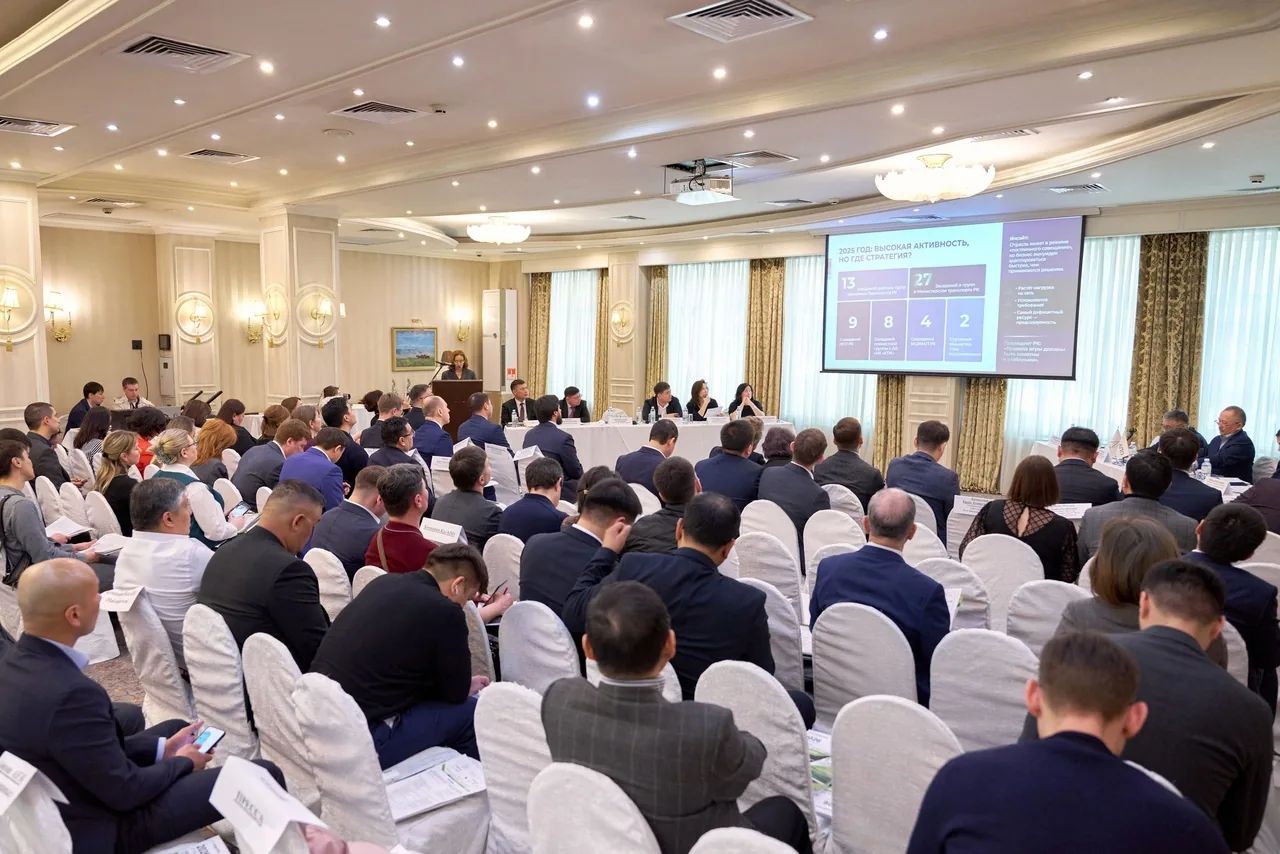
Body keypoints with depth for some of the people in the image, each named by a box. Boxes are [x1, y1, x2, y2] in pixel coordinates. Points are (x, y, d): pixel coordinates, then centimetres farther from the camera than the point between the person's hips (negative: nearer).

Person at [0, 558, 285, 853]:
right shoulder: (70, 693, -34)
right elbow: (125, 790, -23)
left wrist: (162, 748, 6)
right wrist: (182, 761, -5)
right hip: (93, 829, -9)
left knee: (176, 728, 26)